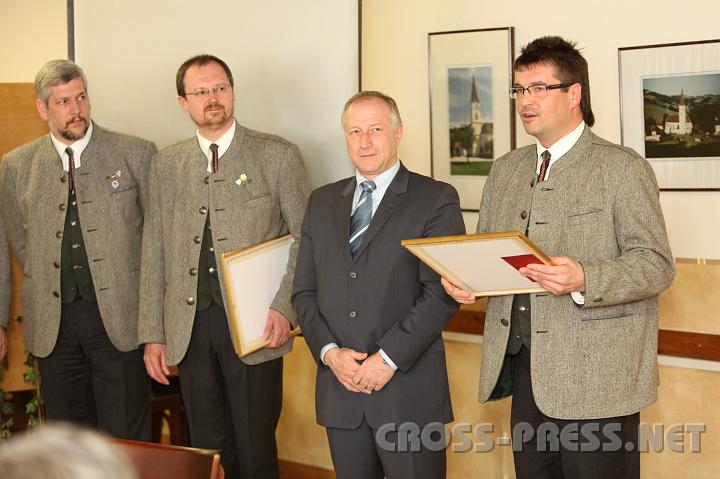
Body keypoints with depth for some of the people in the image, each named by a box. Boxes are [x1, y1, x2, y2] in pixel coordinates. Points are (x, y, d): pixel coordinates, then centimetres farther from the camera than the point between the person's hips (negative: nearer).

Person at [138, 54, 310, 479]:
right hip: (190, 327, 3)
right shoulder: (167, 164, 12)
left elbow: (306, 236, -1)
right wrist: (154, 333, 8)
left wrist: (285, 308, -12)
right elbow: (155, 251, 12)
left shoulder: (279, 156, 1)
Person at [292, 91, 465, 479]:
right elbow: (304, 291, 11)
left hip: (408, 389, -4)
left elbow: (441, 292, -10)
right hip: (340, 389, 4)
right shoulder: (322, 202, 14)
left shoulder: (436, 199, -2)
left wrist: (388, 358, -15)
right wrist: (329, 352, -5)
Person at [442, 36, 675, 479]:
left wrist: (584, 279, -26)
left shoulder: (623, 168, -5)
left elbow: (656, 264, -10)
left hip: (594, 377, -6)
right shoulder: (506, 170, 15)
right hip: (523, 371, 6)